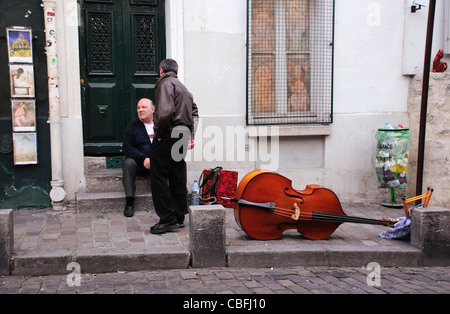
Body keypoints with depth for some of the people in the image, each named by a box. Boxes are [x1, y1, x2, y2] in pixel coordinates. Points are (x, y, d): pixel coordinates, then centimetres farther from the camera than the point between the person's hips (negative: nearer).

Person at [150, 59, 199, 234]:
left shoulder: (165, 83, -8)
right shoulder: (183, 88, 21)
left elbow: (166, 110, -24)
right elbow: (195, 112, 26)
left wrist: (158, 132, -13)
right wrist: (191, 135, 22)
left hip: (168, 136, -9)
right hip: (182, 137, 9)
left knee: (159, 177, -5)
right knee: (178, 178, 13)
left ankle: (168, 219, -6)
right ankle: (179, 218, 19)